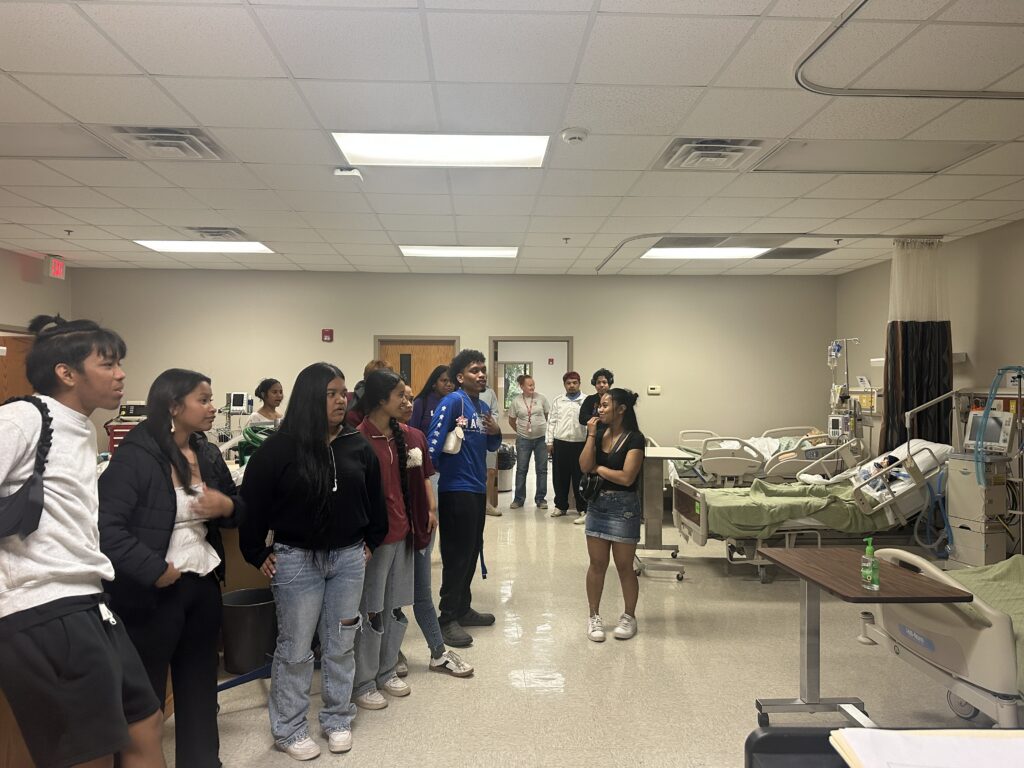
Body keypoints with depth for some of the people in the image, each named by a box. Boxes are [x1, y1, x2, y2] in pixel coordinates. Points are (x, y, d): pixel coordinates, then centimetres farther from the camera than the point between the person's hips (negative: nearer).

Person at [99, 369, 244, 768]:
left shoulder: (208, 454, 6)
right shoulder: (134, 457, -17)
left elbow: (238, 508, 16)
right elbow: (107, 527, -24)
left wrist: (226, 506, -7)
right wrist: (155, 571, -22)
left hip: (204, 585, 7)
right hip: (154, 592, -7)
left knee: (200, 683, 18)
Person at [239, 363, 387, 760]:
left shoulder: (357, 446, 1)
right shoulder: (279, 447, -12)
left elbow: (374, 498, 13)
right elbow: (252, 504, -6)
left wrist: (371, 541, 13)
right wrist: (258, 555, -3)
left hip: (348, 558, 4)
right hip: (296, 559, -3)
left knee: (340, 645, 14)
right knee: (295, 649, 8)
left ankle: (338, 720, 31)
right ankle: (288, 730, 25)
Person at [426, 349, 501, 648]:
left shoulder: (483, 407, 12)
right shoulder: (453, 401, -14)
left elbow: (491, 446, 20)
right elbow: (433, 442, -22)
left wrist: (496, 433, 0)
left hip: (478, 489, 9)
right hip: (456, 490, -8)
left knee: (472, 551, 16)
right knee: (456, 555, -3)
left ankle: (463, 608, 30)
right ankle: (447, 620, 7)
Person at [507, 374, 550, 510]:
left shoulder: (541, 398, -3)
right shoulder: (516, 401, -4)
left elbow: (548, 415, 7)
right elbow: (511, 421, 8)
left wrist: (544, 429, 7)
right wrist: (520, 431, 9)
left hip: (541, 438, 0)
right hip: (523, 440, 0)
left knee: (542, 469, 5)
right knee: (521, 469, 6)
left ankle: (540, 499, 15)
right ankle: (518, 499, 16)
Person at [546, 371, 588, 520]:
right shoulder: (558, 401, 10)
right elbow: (552, 421, 10)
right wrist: (550, 442, 4)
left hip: (579, 444, -3)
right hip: (560, 443, 3)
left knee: (579, 477, 4)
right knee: (560, 477, 9)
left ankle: (582, 508, 15)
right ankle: (560, 506, 23)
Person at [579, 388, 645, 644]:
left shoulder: (634, 439, -13)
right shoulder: (599, 433, 4)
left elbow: (626, 477, -21)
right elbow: (584, 466, -6)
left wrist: (598, 468, -8)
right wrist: (591, 435, -11)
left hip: (623, 506, -5)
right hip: (597, 503, 5)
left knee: (624, 566, 6)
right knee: (597, 564, 10)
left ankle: (629, 616, 24)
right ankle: (594, 617, 21)